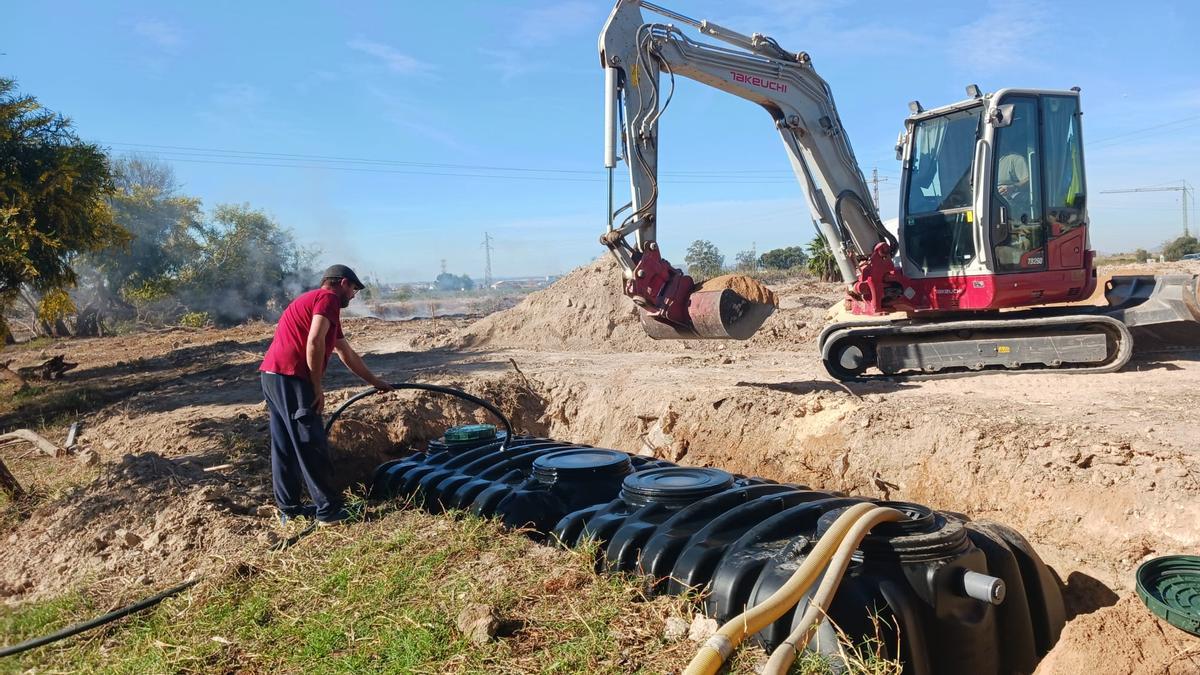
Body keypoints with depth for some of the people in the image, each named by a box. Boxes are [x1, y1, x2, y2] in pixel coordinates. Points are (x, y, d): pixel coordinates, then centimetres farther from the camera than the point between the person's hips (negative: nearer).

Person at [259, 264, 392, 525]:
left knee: (285, 445, 14)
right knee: (311, 445, -5)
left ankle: (289, 508, 20)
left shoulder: (313, 301, 29)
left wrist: (375, 382, 42)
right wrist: (317, 387, -12)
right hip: (290, 377, -10)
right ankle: (328, 509, 1)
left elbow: (347, 353, 36)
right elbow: (314, 343, -18)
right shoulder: (328, 298, -2)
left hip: (273, 375, 10)